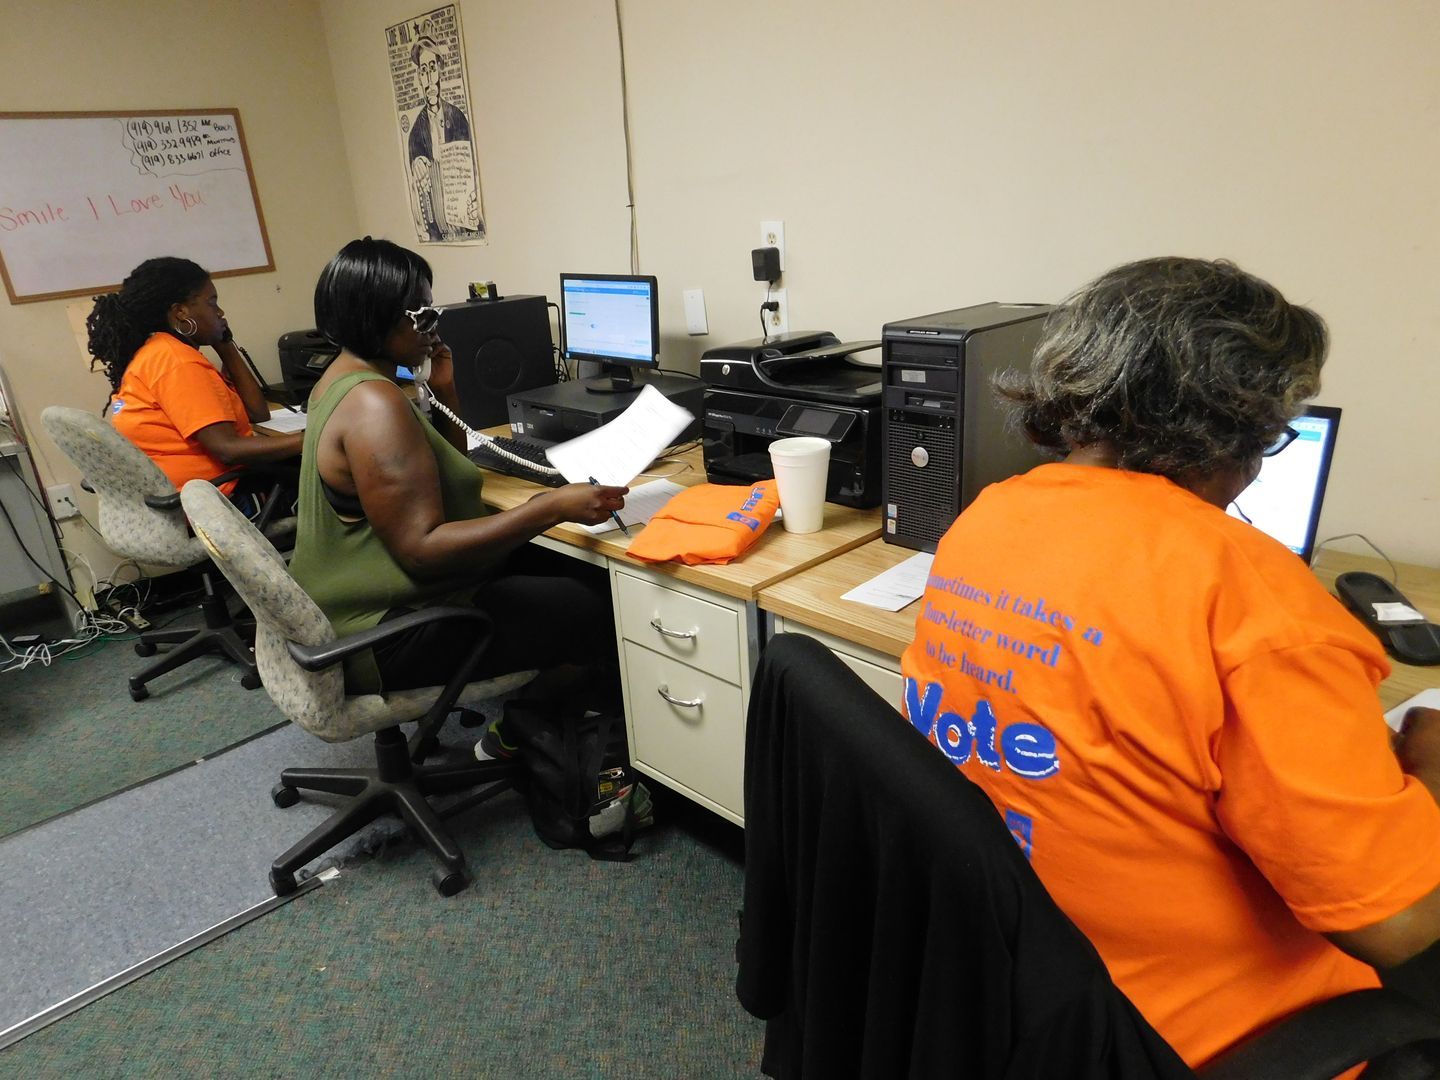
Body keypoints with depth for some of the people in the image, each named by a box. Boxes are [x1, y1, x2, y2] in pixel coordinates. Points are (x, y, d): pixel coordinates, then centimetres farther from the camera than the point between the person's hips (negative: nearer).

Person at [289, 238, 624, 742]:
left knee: (567, 568, 13)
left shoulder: (344, 377, 8)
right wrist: (554, 506, -35)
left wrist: (445, 393, 0)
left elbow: (441, 467, 15)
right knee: (593, 608, -7)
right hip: (386, 636, -10)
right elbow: (421, 548, -32)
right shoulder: (374, 404, -25)